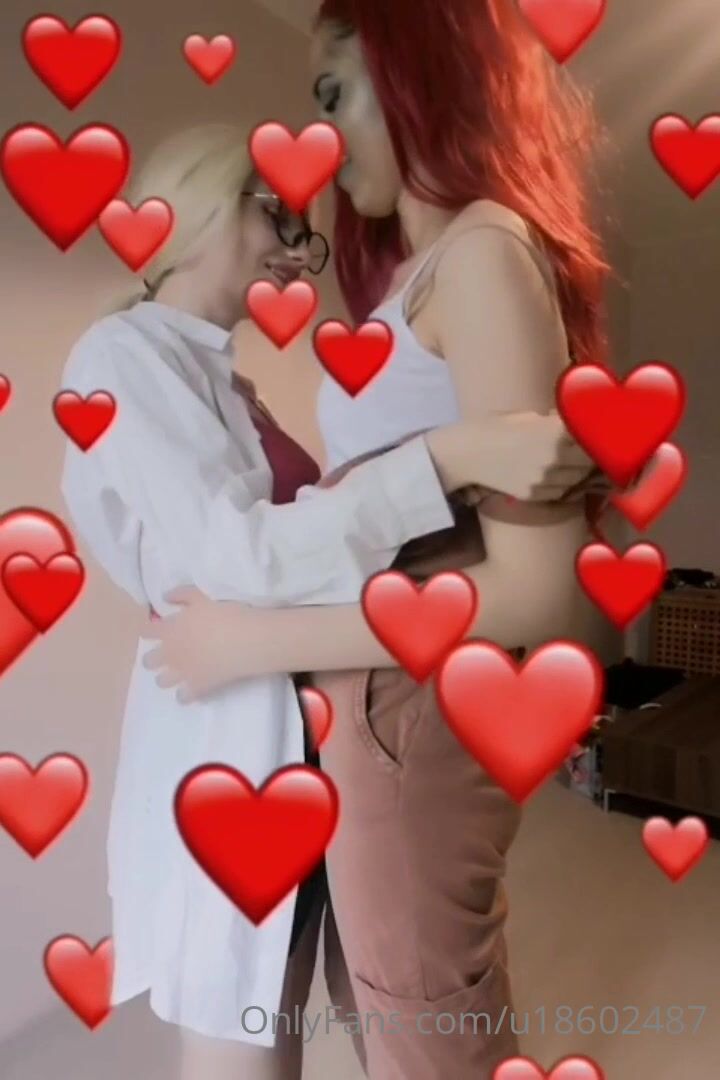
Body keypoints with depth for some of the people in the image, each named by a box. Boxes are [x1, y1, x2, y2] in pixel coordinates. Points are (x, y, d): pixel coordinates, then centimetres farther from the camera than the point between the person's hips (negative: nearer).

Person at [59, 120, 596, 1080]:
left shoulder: (227, 370, 15)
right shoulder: (124, 354, -11)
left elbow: (300, 516, 8)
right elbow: (230, 555, -24)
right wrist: (451, 457, -30)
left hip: (297, 719, 8)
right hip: (228, 731, -8)